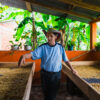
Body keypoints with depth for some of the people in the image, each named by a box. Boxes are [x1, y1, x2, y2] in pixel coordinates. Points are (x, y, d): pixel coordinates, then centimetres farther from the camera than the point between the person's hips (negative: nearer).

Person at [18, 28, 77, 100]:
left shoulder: (60, 47, -3)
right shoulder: (43, 47, -8)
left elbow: (66, 60, 5)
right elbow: (33, 54, -21)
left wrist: (72, 69, 6)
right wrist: (24, 56, -41)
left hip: (57, 74, 0)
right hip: (45, 74, 0)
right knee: (46, 93, 16)